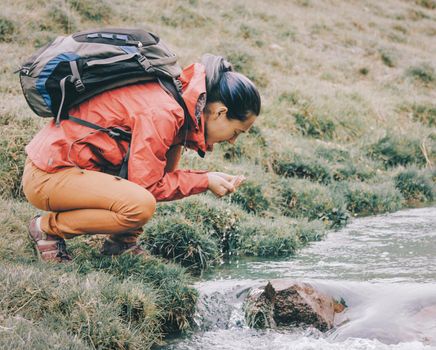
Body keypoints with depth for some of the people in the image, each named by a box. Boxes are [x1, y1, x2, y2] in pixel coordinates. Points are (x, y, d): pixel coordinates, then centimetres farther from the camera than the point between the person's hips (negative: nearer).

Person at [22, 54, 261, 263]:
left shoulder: (179, 93, 6)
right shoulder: (162, 113, -24)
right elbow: (147, 183, -20)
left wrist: (209, 178, 0)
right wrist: (205, 181, -11)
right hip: (47, 175, -10)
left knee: (171, 150, 6)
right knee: (140, 206, -28)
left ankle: (122, 242, 7)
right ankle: (48, 228, -6)